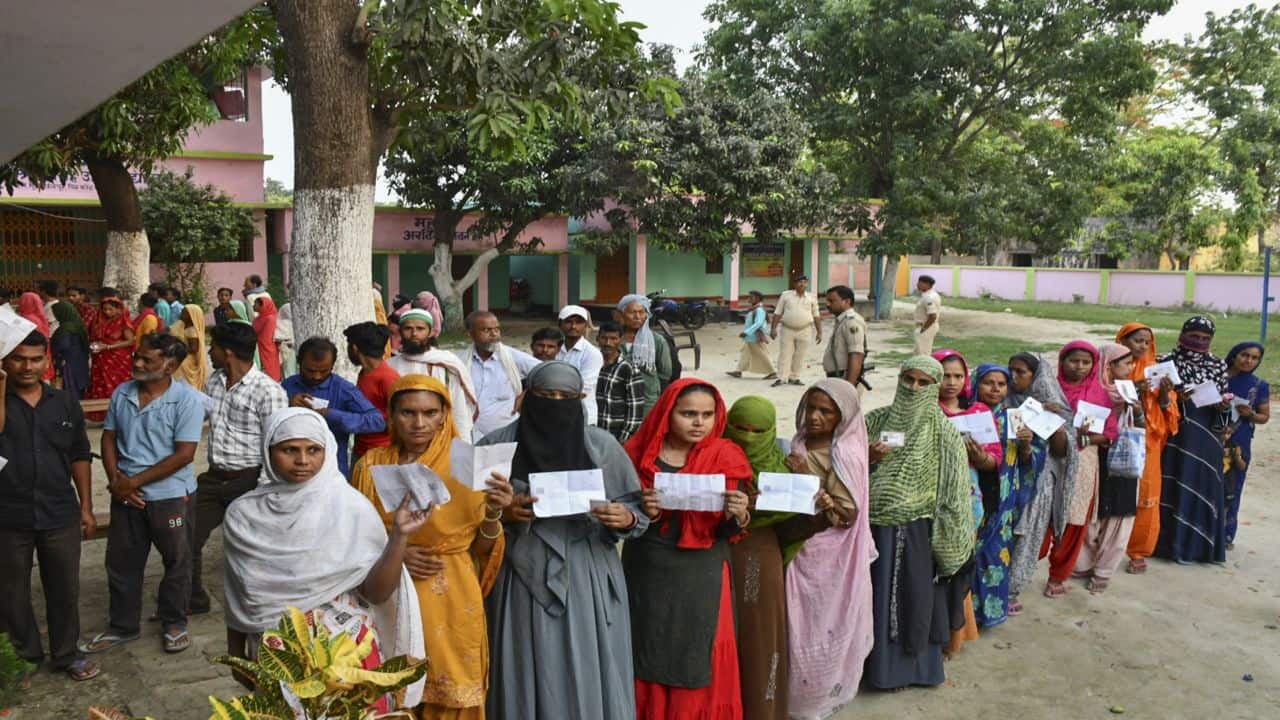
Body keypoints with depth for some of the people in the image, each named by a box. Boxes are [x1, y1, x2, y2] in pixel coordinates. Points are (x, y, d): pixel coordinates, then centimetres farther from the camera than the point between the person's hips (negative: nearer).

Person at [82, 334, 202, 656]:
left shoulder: (186, 399, -15)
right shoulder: (121, 394, 2)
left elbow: (184, 454, -17)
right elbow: (109, 437, 9)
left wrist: (135, 481, -16)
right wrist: (115, 479, -7)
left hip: (170, 494, -5)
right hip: (125, 494, 5)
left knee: (176, 561, 9)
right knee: (121, 562, 15)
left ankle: (174, 624, 27)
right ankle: (123, 626, 32)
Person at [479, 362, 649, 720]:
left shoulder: (602, 445, 1)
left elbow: (637, 507, 7)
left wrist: (626, 519, -14)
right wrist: (501, 514, -14)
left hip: (589, 579, 1)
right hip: (522, 579, 0)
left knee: (589, 679, 4)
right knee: (527, 679, 5)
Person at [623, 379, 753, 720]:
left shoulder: (725, 458, -3)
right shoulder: (639, 453, -3)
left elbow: (727, 531, -1)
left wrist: (738, 515, -23)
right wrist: (642, 512, -18)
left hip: (701, 577, 0)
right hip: (646, 574, 1)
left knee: (697, 664, 5)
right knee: (648, 659, 9)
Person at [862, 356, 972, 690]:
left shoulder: (943, 432, -5)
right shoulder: (876, 420, 2)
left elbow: (954, 488, -6)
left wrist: (945, 538, -8)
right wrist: (868, 457, -13)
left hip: (917, 529, -2)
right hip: (877, 524, 3)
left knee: (914, 595, 8)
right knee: (878, 595, 11)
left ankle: (914, 663, 26)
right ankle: (881, 662, 27)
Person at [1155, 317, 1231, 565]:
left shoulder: (1219, 365, 6)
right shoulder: (1167, 361, -2)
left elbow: (1223, 401, 10)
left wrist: (1224, 407, -11)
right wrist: (1174, 398, -21)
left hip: (1206, 437, 3)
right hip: (1175, 435, -2)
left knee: (1202, 487, 5)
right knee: (1172, 486, 1)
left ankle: (1196, 543, 17)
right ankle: (1170, 542, 12)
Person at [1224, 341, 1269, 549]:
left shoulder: (1260, 386, 2)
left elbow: (1264, 416, 8)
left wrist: (1250, 414, -11)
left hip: (1239, 445, 1)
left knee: (1231, 491, 6)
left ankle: (1226, 534, 19)